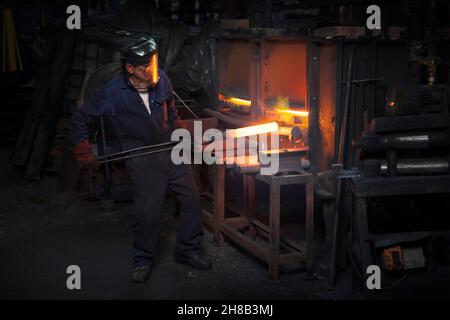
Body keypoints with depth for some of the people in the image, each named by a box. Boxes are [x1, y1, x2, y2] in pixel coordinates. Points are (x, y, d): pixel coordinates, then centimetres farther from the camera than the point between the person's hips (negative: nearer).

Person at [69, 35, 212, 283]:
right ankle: (143, 260, 13)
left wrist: (177, 129, 20)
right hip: (140, 157, -5)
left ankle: (187, 250, 21)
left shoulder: (161, 79, -4)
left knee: (191, 197, 4)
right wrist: (83, 153, -5)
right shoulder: (113, 93, -16)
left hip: (169, 148, 5)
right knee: (148, 209, -9)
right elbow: (80, 118, -5)